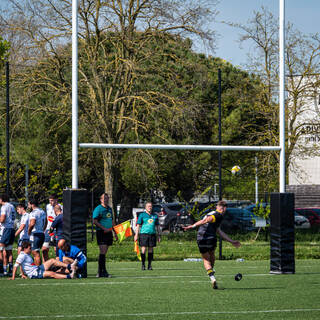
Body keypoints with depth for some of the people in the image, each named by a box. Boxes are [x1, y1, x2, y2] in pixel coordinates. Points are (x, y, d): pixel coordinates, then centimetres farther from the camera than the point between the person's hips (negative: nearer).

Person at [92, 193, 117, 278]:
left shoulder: (109, 209, 18)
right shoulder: (98, 209, -6)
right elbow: (95, 221, -13)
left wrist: (115, 232, 23)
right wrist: (104, 229, -20)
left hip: (108, 232, 8)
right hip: (101, 233, -8)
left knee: (104, 252, 8)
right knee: (102, 252, -13)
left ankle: (100, 272, 12)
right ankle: (102, 271, -15)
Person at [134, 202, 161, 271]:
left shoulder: (155, 216, 14)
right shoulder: (142, 215, 4)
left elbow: (157, 226, 19)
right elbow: (138, 225, 1)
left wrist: (159, 235, 13)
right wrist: (136, 235, -7)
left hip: (152, 234, 3)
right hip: (144, 233, -3)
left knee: (150, 249, 4)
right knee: (143, 249, -8)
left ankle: (149, 265, 10)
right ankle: (143, 265, -1)